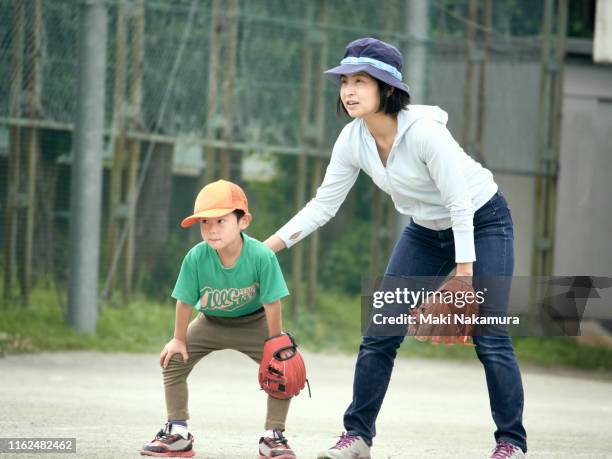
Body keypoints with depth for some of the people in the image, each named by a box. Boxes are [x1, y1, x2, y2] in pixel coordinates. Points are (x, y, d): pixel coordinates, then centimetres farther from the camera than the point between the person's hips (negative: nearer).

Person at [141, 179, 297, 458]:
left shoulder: (262, 257, -35)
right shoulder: (196, 258, -31)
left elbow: (272, 304, -26)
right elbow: (185, 301, -18)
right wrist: (179, 340, -8)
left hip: (253, 322, -2)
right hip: (210, 322, 2)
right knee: (173, 361, -7)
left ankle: (273, 436, -3)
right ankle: (177, 434, 5)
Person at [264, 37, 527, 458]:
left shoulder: (423, 130, -31)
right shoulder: (353, 140, -12)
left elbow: (461, 204, -27)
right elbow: (323, 206, -4)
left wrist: (465, 274, -26)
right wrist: (266, 248, -9)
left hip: (483, 222, -6)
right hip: (426, 231, 6)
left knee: (489, 337, -13)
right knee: (381, 333, -1)